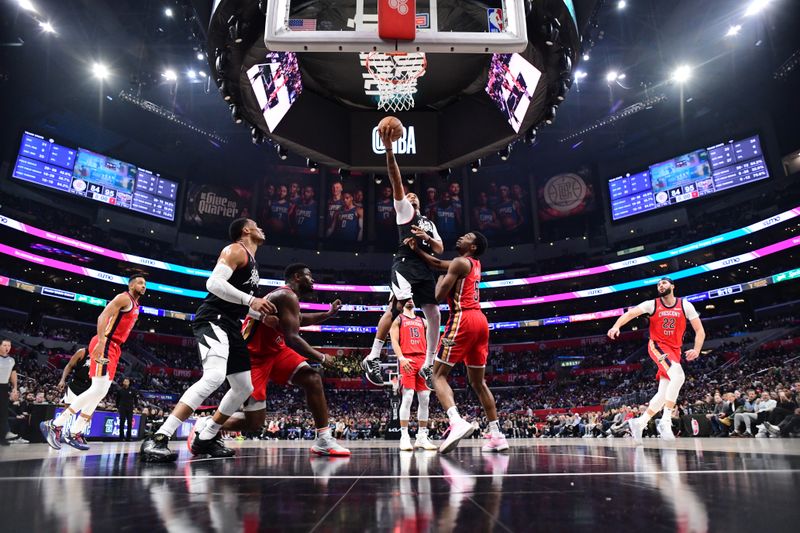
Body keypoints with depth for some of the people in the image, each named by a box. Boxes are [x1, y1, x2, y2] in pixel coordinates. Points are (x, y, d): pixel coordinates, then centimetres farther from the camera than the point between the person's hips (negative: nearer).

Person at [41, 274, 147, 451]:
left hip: (114, 347, 10)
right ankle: (55, 424, -10)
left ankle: (74, 433, 12)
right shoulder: (124, 298, -8)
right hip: (105, 345, -10)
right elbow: (103, 316, -19)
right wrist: (101, 341, -30)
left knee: (100, 392, 8)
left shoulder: (135, 306, 21)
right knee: (98, 390, -16)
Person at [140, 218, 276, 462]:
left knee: (245, 388, 12)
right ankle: (157, 439, -29)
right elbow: (214, 283, -21)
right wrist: (250, 300, -26)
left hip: (230, 325, 10)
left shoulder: (251, 261, 23)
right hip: (213, 320, -10)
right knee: (214, 377, -30)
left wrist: (261, 313, 19)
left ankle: (206, 439, 22)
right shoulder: (235, 250, -6)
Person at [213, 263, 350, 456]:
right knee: (254, 422, -6)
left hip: (273, 349, 10)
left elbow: (298, 319, 32)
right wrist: (320, 357, -14)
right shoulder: (287, 296, -21)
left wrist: (328, 314, 24)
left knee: (312, 379, -5)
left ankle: (324, 441, -2)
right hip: (253, 355, -10)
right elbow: (292, 338, -27)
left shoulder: (288, 296, 9)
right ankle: (205, 426, 18)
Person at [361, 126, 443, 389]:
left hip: (425, 268, 7)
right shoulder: (404, 209, 16)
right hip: (406, 263, -6)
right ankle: (372, 358, -21)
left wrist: (427, 238, 2)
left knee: (434, 314, -1)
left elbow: (440, 249, 24)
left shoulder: (429, 223, 32)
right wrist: (389, 150, -11)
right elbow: (396, 181, 2)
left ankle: (428, 365, 9)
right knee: (398, 306, -24)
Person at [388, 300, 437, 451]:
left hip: (423, 359, 5)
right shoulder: (398, 319, 10)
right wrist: (401, 358, -17)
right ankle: (404, 436, -8)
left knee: (425, 399, 1)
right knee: (407, 398, -13)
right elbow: (394, 340, -2)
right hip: (407, 360, -5)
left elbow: (429, 341, 22)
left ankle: (422, 437, 8)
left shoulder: (422, 321, 23)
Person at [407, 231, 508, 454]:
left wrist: (441, 279, 12)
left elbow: (439, 295, -8)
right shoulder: (475, 264, 23)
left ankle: (457, 422, -27)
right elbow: (437, 263, 29)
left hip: (463, 319, -8)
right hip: (480, 320, 8)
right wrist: (417, 250, 22)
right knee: (478, 382, 15)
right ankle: (497, 436, 13)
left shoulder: (459, 262, -4)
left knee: (438, 375, -5)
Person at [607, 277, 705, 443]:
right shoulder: (652, 304, -3)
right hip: (657, 346, -4)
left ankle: (639, 423, 13)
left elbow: (700, 331, -1)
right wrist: (616, 326, -32)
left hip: (675, 351, 4)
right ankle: (665, 421, -29)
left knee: (664, 393, 0)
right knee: (679, 376, -30)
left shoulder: (685, 305, 1)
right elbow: (630, 313, -12)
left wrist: (696, 350, -18)